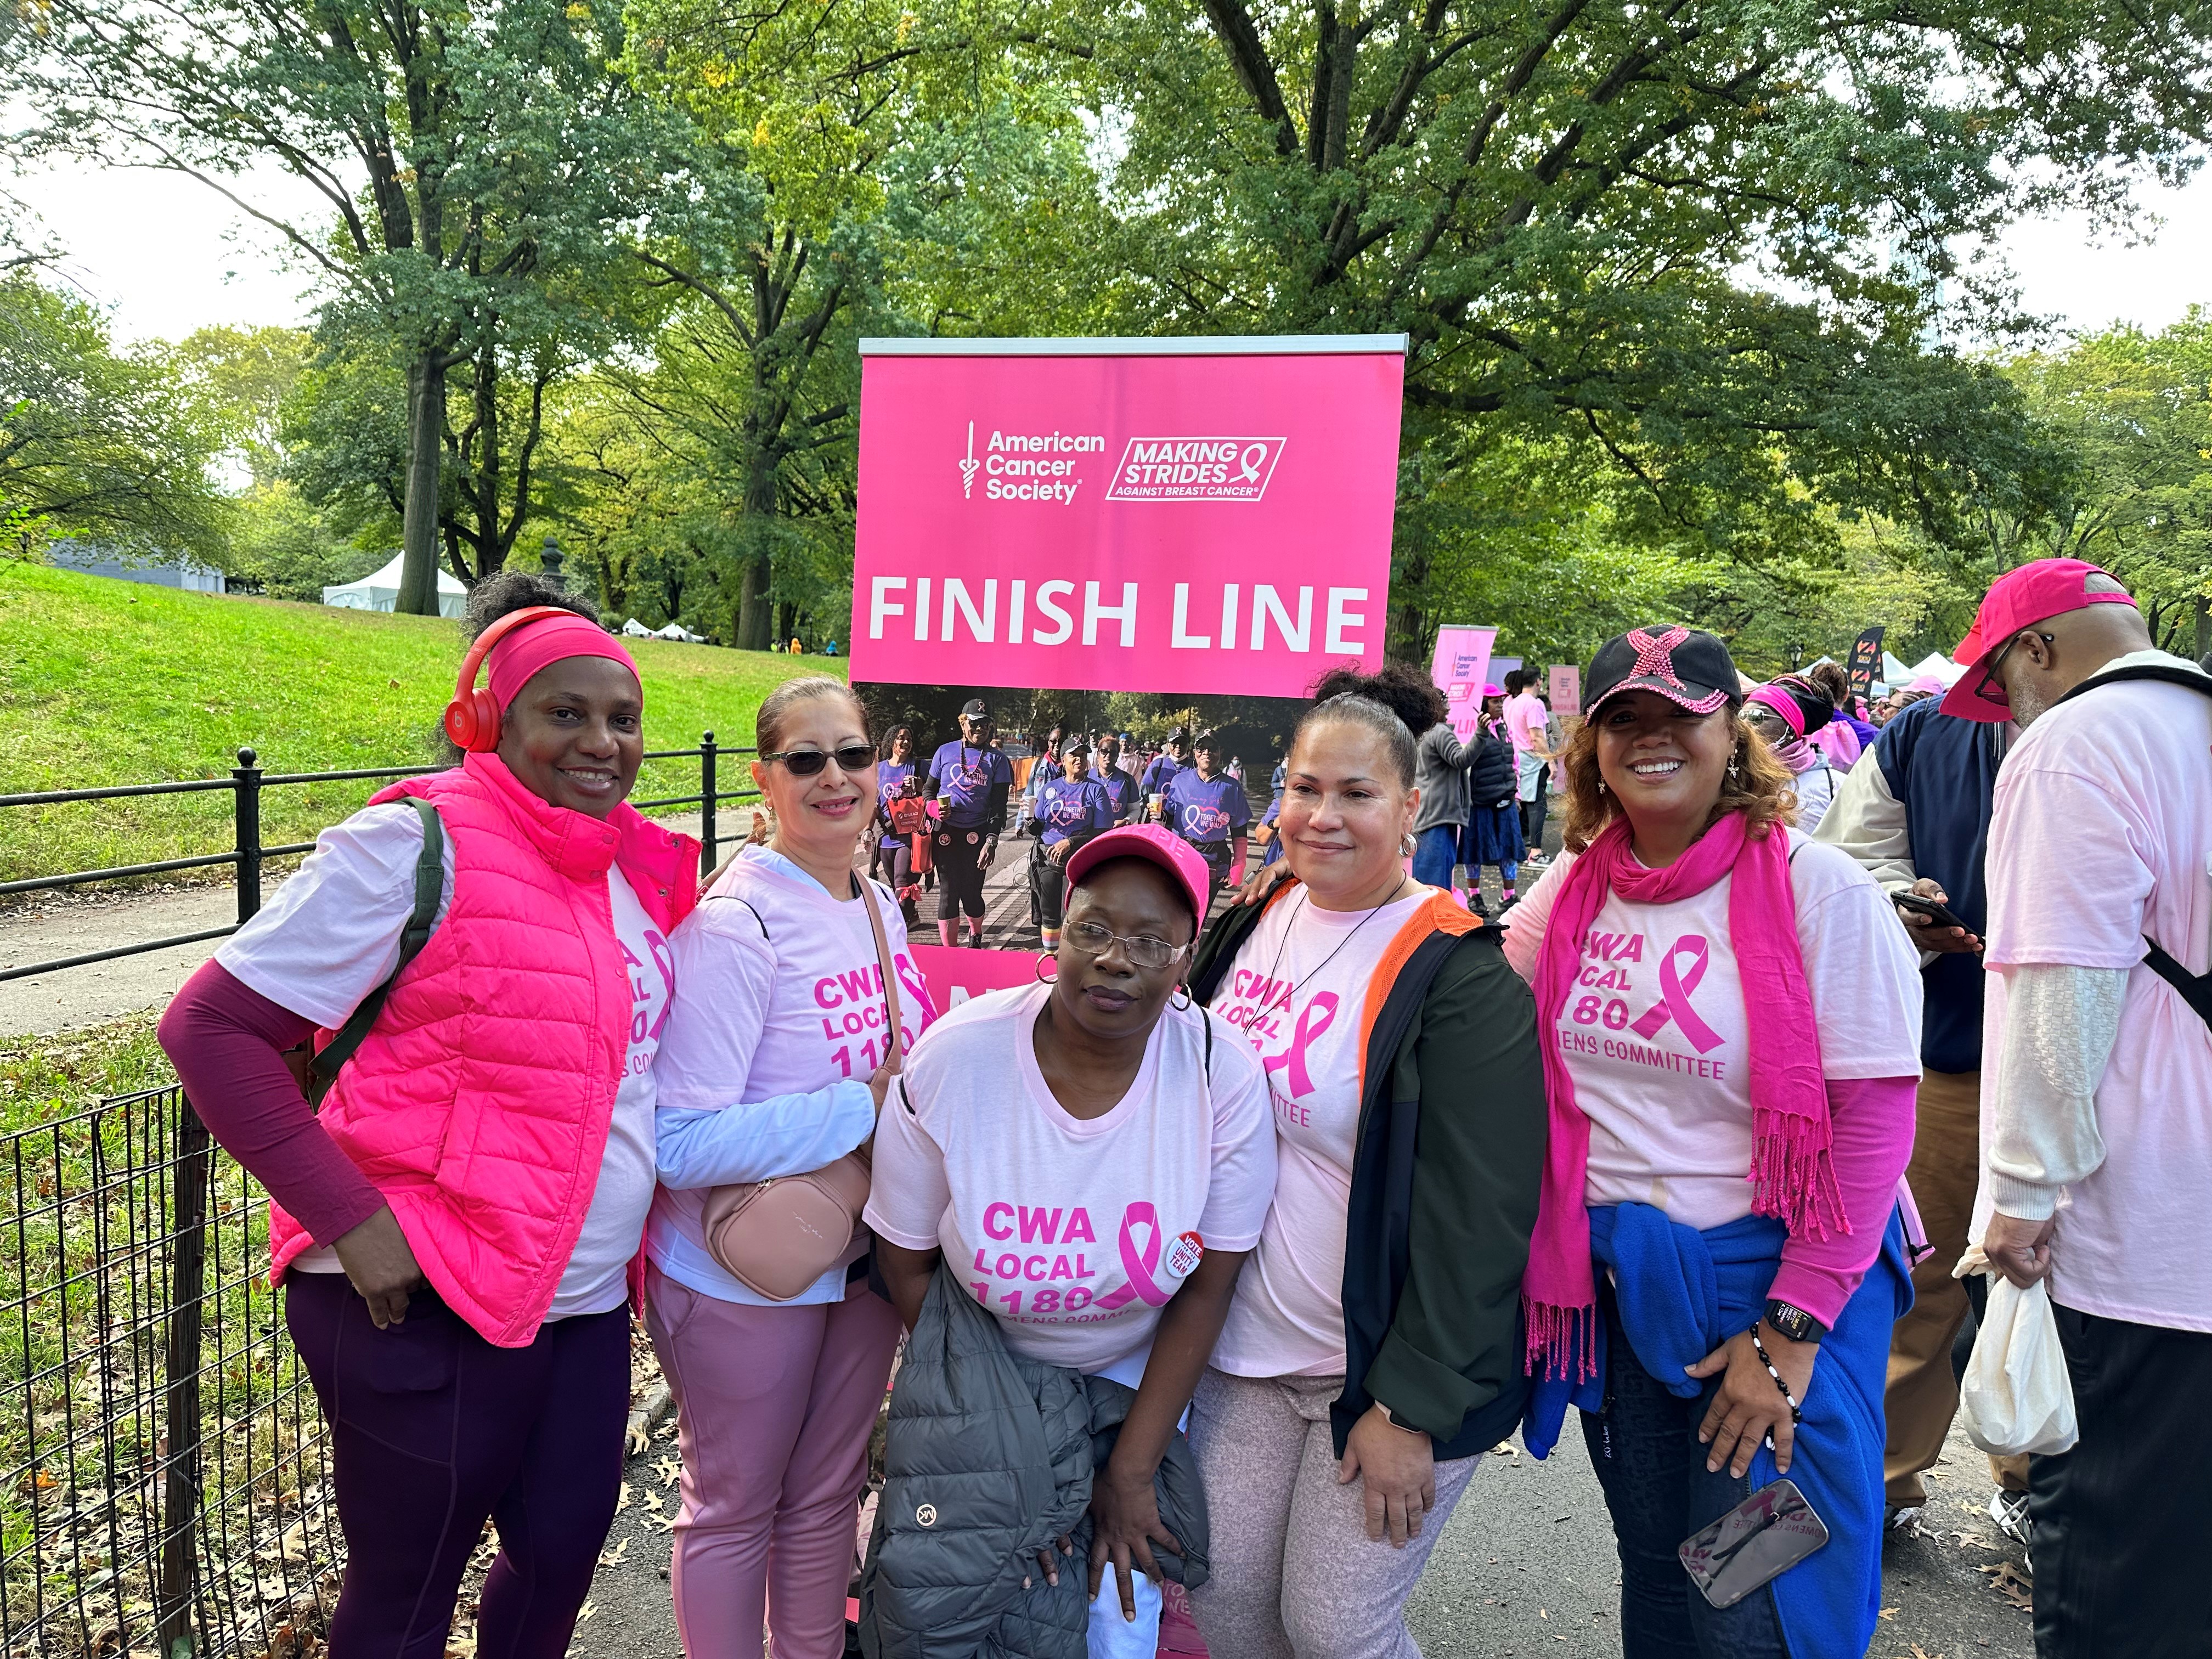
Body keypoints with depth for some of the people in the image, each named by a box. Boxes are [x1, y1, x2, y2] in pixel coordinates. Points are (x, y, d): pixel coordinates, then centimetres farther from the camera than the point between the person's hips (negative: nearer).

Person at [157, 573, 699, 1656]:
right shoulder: (422, 846, -15)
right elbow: (212, 1028, -15)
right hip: (426, 1311, -6)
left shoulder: (639, 865, 5)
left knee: (562, 1559, 20)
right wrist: (352, 1218, -21)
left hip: (588, 1302, 7)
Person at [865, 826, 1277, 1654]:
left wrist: (1131, 1471, -9)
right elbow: (908, 1266, -12)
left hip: (1136, 1373, 0)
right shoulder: (952, 1059, -24)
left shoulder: (1225, 1078, -23)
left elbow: (1206, 1289, -13)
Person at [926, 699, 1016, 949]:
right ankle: (948, 952, 4)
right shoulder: (945, 752, 7)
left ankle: (976, 938, 32)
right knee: (949, 891, -2)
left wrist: (991, 841, -12)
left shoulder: (996, 759, 4)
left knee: (972, 891, 2)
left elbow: (999, 805, 0)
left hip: (977, 833, 0)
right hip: (946, 831, 1)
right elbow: (929, 789, 14)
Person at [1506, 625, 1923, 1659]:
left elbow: (1875, 1119, -15)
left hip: (1774, 1279, -4)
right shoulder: (1571, 891, 2)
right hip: (1615, 1284, 5)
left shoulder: (1818, 890, -13)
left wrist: (1792, 1329, -16)